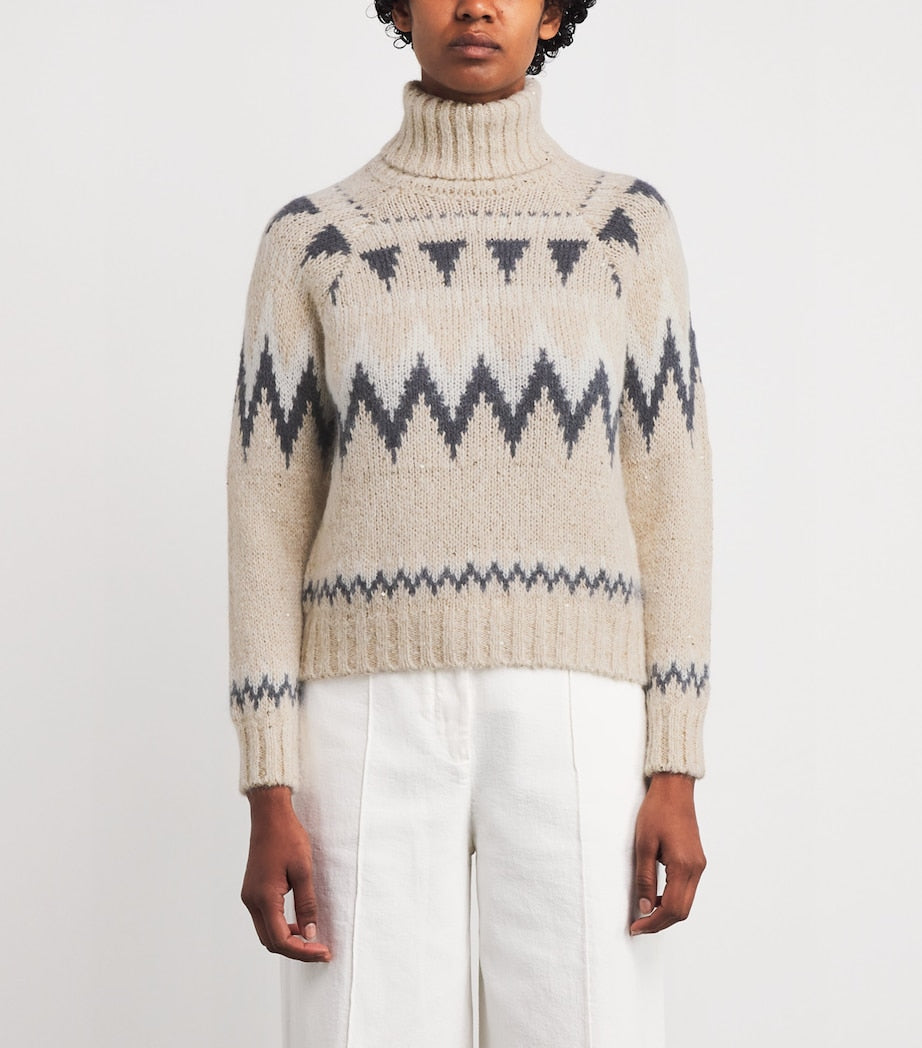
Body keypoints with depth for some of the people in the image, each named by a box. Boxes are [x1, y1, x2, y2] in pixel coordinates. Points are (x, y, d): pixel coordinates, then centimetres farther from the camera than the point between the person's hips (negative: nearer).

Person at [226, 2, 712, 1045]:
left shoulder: (628, 224, 8)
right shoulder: (309, 241, 7)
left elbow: (666, 503, 5)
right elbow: (268, 525, 4)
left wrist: (677, 775, -3)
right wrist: (268, 799, -4)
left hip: (564, 727, 0)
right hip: (379, 731, 0)